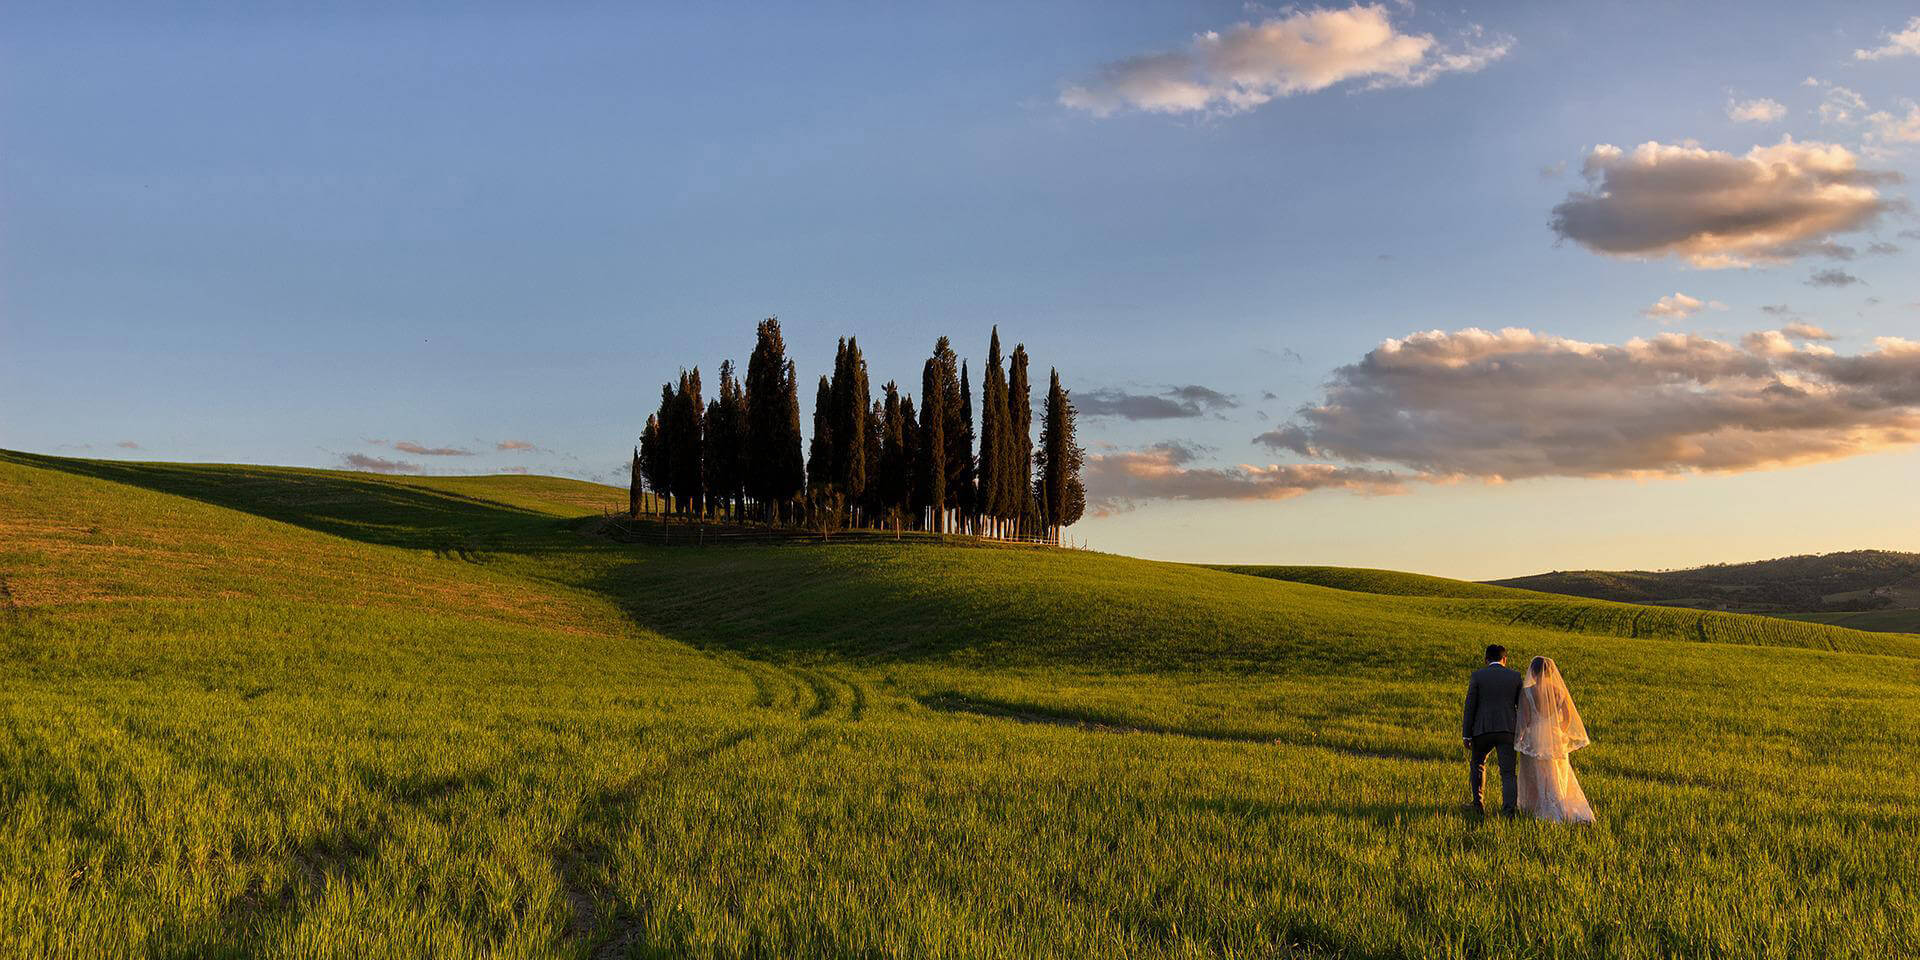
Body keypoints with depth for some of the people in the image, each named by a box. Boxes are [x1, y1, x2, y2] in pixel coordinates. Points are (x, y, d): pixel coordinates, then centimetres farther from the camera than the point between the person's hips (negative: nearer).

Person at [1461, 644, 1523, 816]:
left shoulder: (1478, 675, 0)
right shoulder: (1515, 676, 6)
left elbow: (1470, 706, -2)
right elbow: (1522, 705, 8)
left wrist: (1466, 734, 1)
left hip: (1483, 730, -1)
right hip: (1508, 731, 1)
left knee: (1477, 764, 22)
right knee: (1508, 773, 2)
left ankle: (1478, 803, 19)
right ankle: (1508, 809, -12)